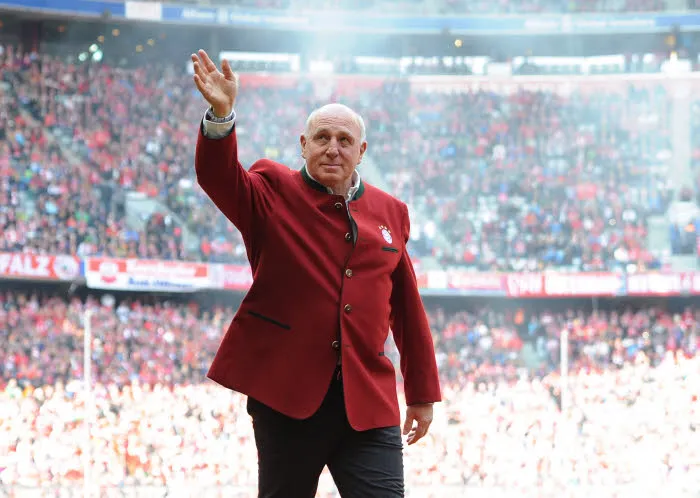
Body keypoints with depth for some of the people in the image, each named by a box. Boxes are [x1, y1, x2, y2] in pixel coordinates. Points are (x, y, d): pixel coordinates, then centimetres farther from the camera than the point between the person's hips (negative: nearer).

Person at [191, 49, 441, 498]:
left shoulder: (389, 212, 13)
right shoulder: (272, 194, 5)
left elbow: (408, 309, 16)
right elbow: (218, 177, -16)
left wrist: (422, 394, 17)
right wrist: (221, 116, -35)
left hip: (368, 400, 2)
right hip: (287, 392, -2)